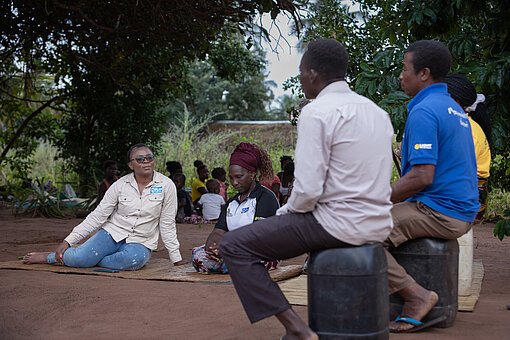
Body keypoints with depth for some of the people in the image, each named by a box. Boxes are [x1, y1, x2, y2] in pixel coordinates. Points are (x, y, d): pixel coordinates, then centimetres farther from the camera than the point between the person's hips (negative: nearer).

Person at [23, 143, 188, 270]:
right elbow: (97, 216, -2)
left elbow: (167, 224, -2)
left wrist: (176, 259, -5)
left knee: (134, 259, -38)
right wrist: (68, 241, -8)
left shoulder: (166, 185, -6)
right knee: (78, 258, -24)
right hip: (113, 233, 1)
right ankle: (49, 257, 8)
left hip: (140, 243, -1)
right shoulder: (120, 185, -3)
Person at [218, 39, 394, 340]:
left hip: (340, 224, -9)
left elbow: (308, 190, -19)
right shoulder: (377, 111, 12)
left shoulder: (317, 113, -14)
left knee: (234, 246, -3)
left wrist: (286, 211, 3)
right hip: (378, 225, 9)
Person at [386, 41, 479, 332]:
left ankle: (417, 295, -14)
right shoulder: (455, 109, 17)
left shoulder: (424, 111, -15)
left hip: (439, 214, -11)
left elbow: (422, 176, -24)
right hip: (462, 212, 11)